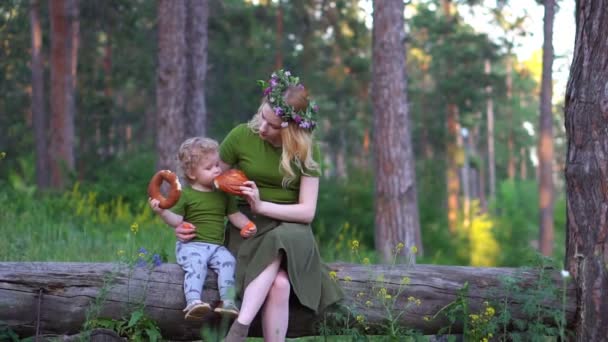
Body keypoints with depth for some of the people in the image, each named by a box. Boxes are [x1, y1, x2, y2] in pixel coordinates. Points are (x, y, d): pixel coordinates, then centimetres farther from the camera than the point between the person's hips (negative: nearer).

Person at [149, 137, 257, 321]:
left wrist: (247, 225, 1)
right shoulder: (186, 195, 2)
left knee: (227, 261, -25)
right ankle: (193, 302, -43)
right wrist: (162, 211, -20)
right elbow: (177, 220, -2)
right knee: (196, 263, -32)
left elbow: (234, 214, 19)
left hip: (216, 246, 4)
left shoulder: (224, 194, 15)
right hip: (191, 245, -4)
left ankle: (227, 301, -30)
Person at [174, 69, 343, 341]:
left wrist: (261, 206, -21)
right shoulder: (241, 136, -6)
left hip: (290, 230, 0)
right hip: (248, 228, 0)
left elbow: (307, 211, -8)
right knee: (279, 284, -32)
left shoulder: (306, 150, -4)